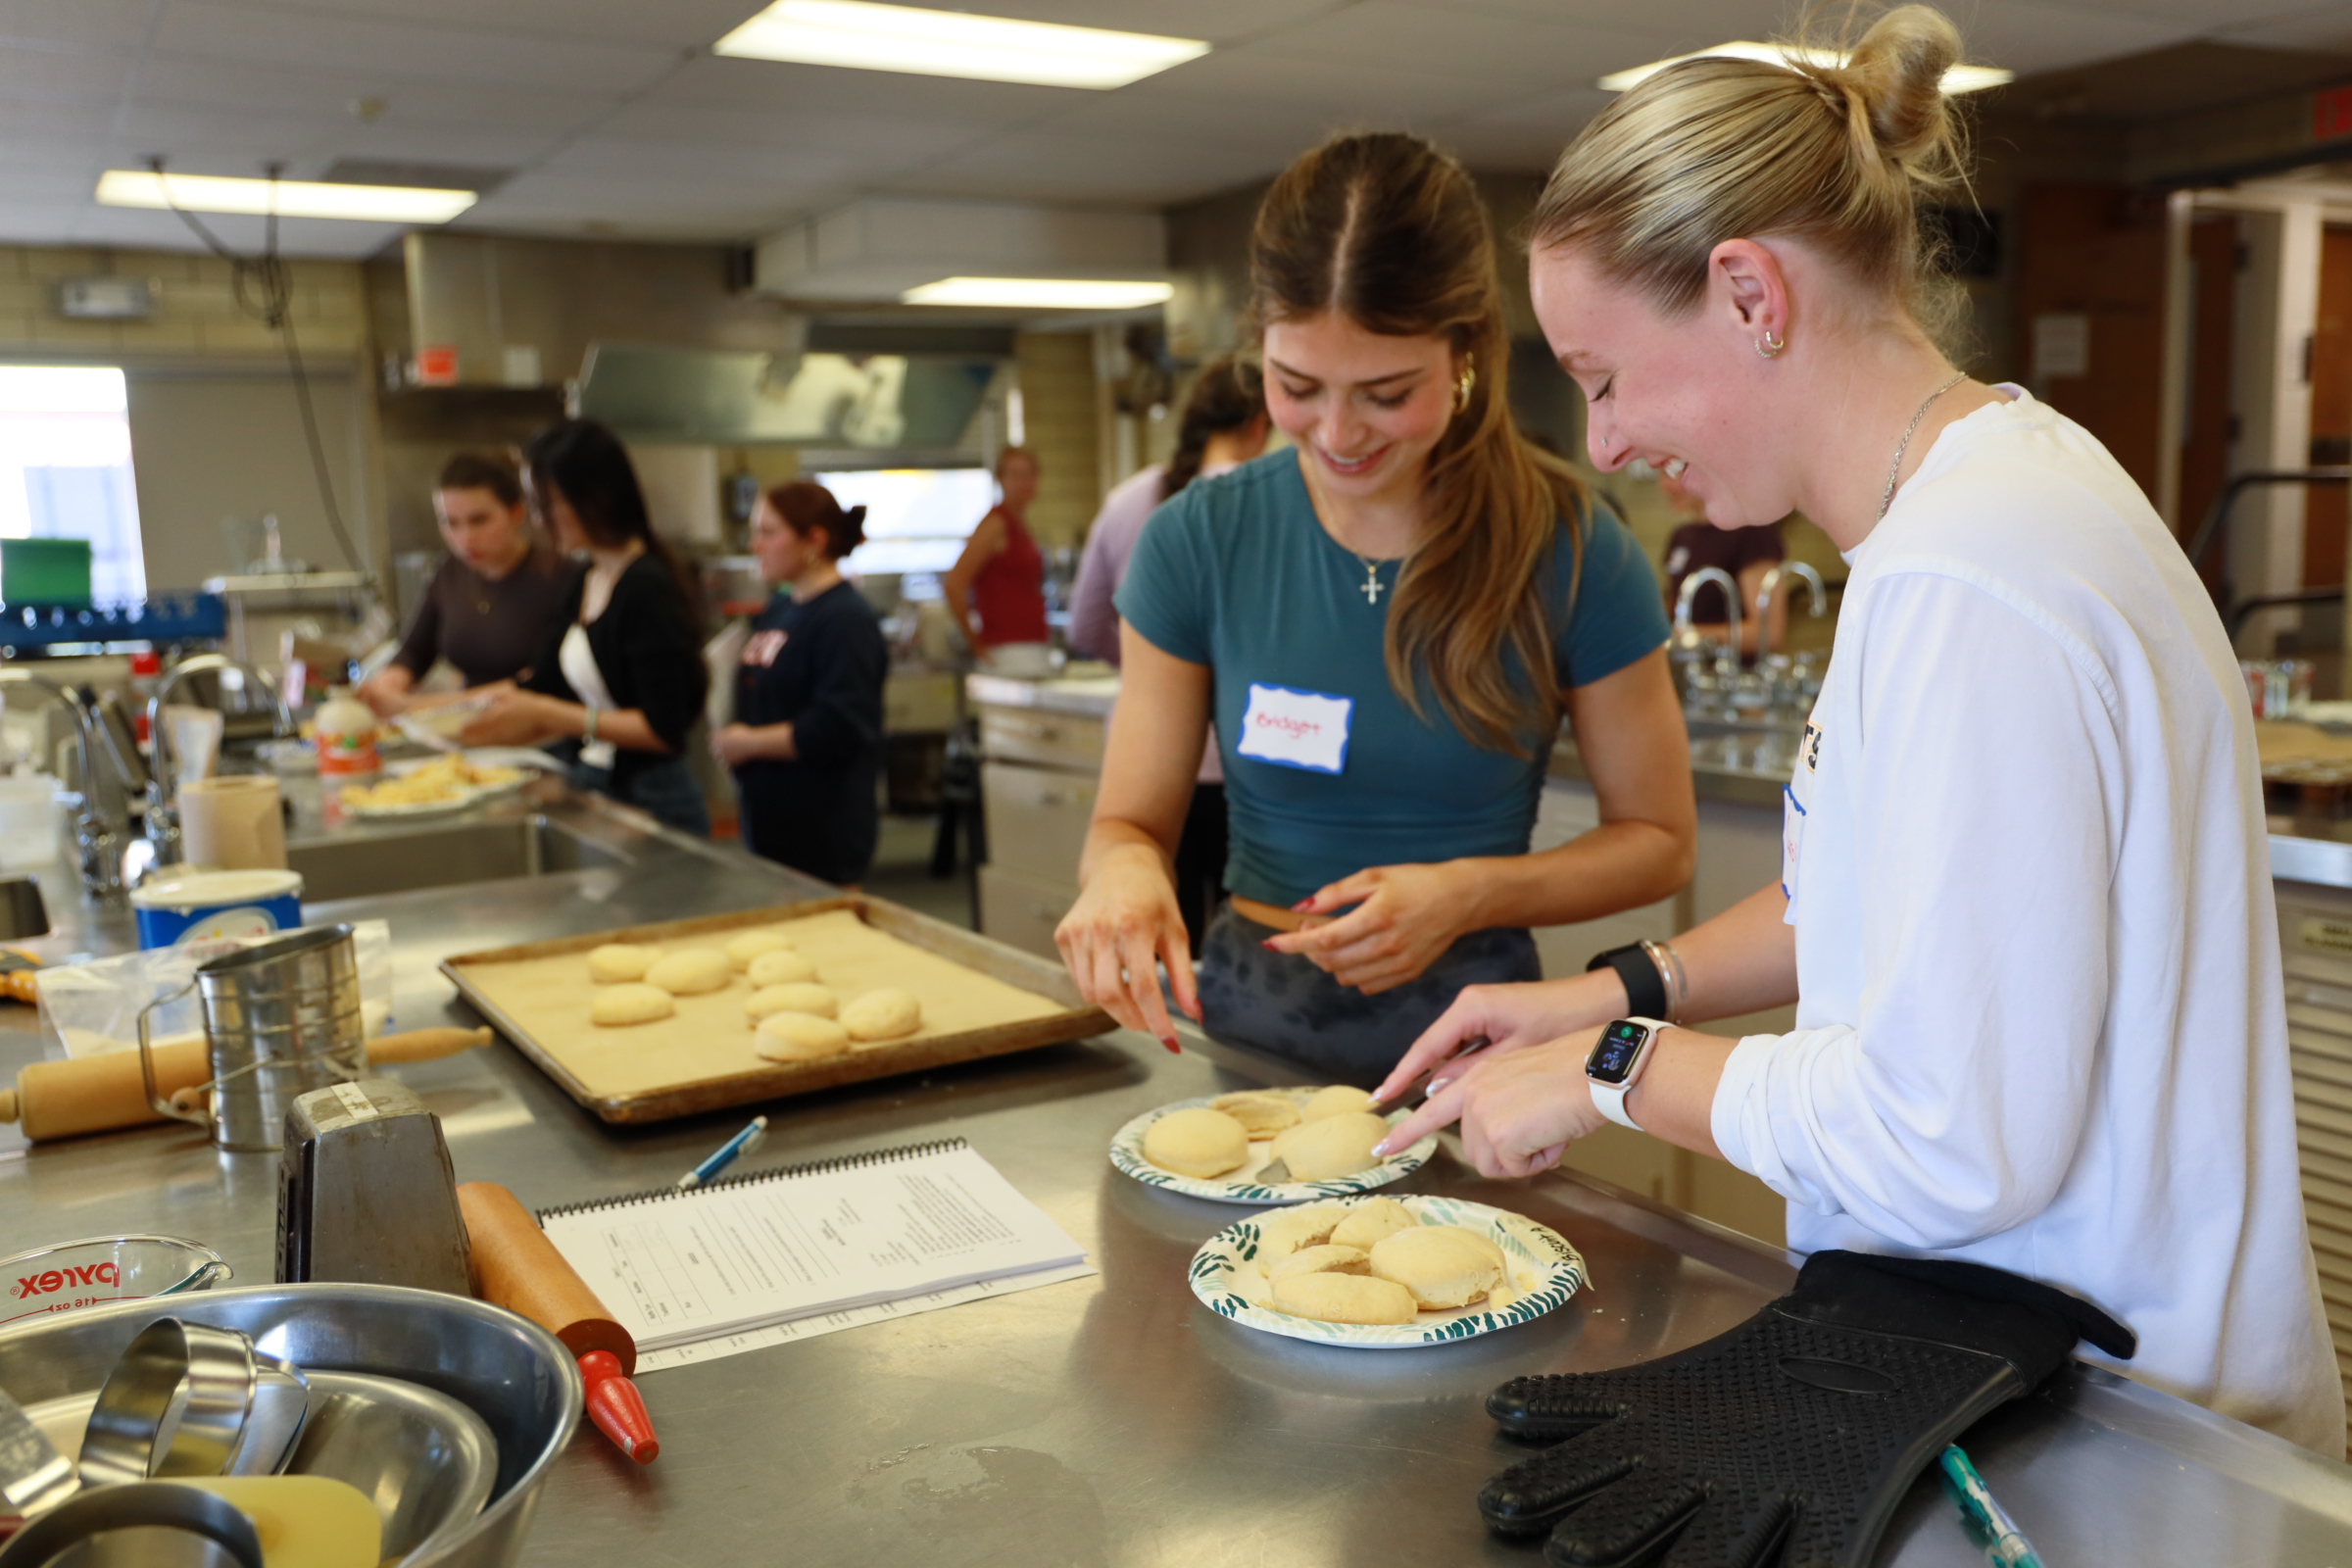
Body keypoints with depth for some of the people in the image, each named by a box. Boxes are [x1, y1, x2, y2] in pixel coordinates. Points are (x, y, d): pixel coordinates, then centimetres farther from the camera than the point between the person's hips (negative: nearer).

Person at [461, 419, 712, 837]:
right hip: (590, 787, 8)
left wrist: (545, 715, -20)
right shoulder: (585, 585, 10)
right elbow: (542, 685, 18)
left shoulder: (647, 589, -18)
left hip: (651, 803, -8)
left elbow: (664, 730, -20)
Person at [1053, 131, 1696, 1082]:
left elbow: (1658, 839, 3)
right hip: (1244, 1021, 2)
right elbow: (1130, 819, 3)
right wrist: (1122, 871, -21)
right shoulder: (1197, 543, -2)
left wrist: (1470, 894, -13)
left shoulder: (1568, 550, -6)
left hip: (1467, 1029, -1)